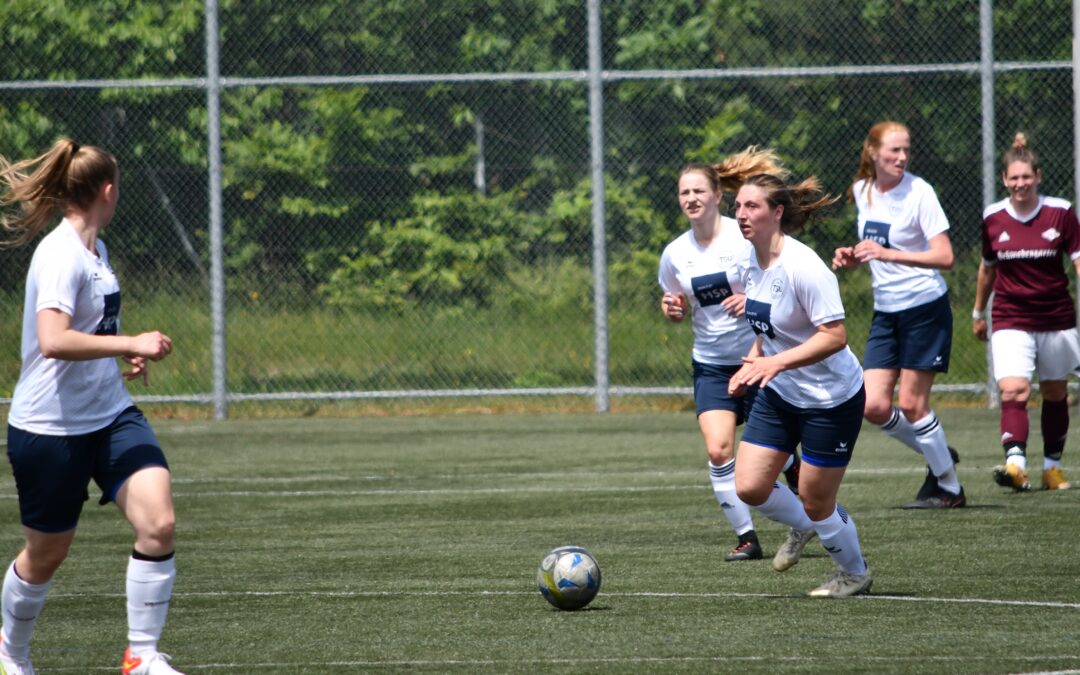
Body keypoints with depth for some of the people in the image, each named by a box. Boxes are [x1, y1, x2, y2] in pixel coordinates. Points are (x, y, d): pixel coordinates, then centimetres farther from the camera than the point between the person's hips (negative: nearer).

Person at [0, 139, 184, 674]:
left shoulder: (93, 249, 10)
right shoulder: (61, 255, -19)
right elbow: (53, 341, -34)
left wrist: (123, 353, 17)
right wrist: (130, 344, -32)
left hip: (111, 414, 8)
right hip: (50, 425, -8)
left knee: (158, 521, -12)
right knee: (46, 554, 8)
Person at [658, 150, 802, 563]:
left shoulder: (745, 238, -12)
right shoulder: (674, 254, 2)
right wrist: (672, 309, -6)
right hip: (711, 365, 3)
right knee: (718, 450, -14)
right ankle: (746, 537, -7)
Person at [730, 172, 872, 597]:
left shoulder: (802, 267, -25)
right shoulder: (754, 263, 0)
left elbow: (835, 336, -29)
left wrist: (775, 363, -36)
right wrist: (753, 364, 7)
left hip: (831, 398, -7)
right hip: (778, 395, 7)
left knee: (816, 504, 2)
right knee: (749, 487, -2)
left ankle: (855, 573, 29)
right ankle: (802, 527, 30)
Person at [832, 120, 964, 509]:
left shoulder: (918, 192, -14)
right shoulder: (862, 191, 6)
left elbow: (944, 257, -20)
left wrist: (888, 254, -29)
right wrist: (852, 258, 0)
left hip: (925, 306, -6)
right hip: (885, 312, 6)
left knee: (911, 404, -5)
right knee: (874, 407, -3)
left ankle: (949, 488, 11)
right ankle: (938, 458, 21)